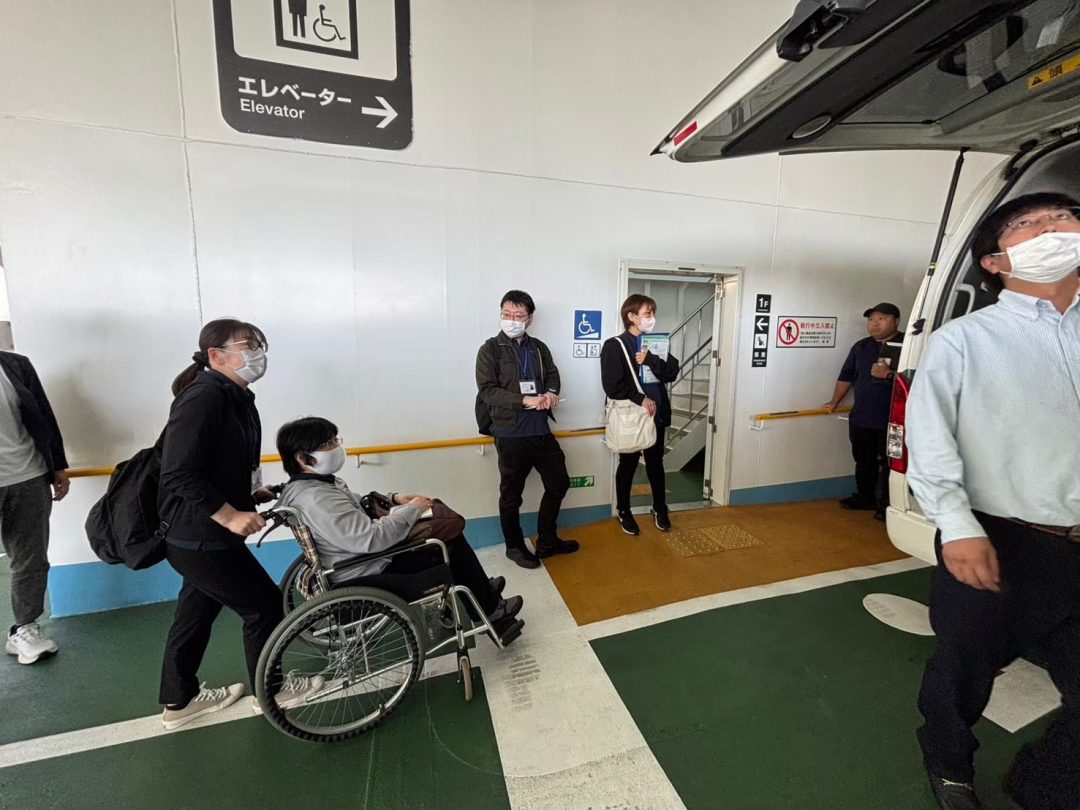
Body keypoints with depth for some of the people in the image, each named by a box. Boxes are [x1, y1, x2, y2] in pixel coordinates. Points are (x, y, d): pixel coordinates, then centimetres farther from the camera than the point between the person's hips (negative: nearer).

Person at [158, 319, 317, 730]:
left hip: (200, 536, 9)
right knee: (264, 604, 6)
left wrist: (251, 492, 6)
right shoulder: (203, 396, -22)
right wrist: (230, 515, -25)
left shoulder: (233, 397, 7)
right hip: (200, 539, -9)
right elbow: (179, 473, -27)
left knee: (196, 614, 22)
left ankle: (179, 700, 42)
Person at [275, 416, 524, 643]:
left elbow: (354, 505, 17)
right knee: (453, 544, -2)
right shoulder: (317, 500, -31)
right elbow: (372, 539, -36)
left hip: (366, 557, 10)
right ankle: (489, 609, 19)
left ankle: (479, 589, 28)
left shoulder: (313, 483, 1)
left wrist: (393, 498, 2)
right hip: (369, 575, -10)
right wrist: (412, 510, -21)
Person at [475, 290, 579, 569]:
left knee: (559, 483, 14)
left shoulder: (539, 348, 10)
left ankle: (547, 541, 33)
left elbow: (552, 375, 13)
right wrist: (525, 400, -22)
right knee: (511, 494, 9)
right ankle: (515, 546, 31)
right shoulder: (490, 349, -5)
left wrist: (551, 393, -11)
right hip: (510, 434, -5)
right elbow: (487, 390, -13)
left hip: (541, 431, 6)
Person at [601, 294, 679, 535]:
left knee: (656, 463, 17)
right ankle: (623, 512, 28)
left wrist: (650, 360, -20)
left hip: (656, 414, 5)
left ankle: (660, 509, 35)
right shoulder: (614, 346, -10)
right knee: (628, 465, 9)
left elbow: (671, 373, -4)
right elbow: (612, 386, -17)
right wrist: (641, 399, -18)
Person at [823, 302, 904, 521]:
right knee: (863, 460, 15)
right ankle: (865, 496, 29)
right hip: (861, 417, 6)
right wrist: (834, 402, 18)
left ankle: (888, 504, 14)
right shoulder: (861, 347, 12)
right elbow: (846, 376, 16)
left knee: (889, 463, 2)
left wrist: (889, 374, -24)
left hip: (893, 419, -5)